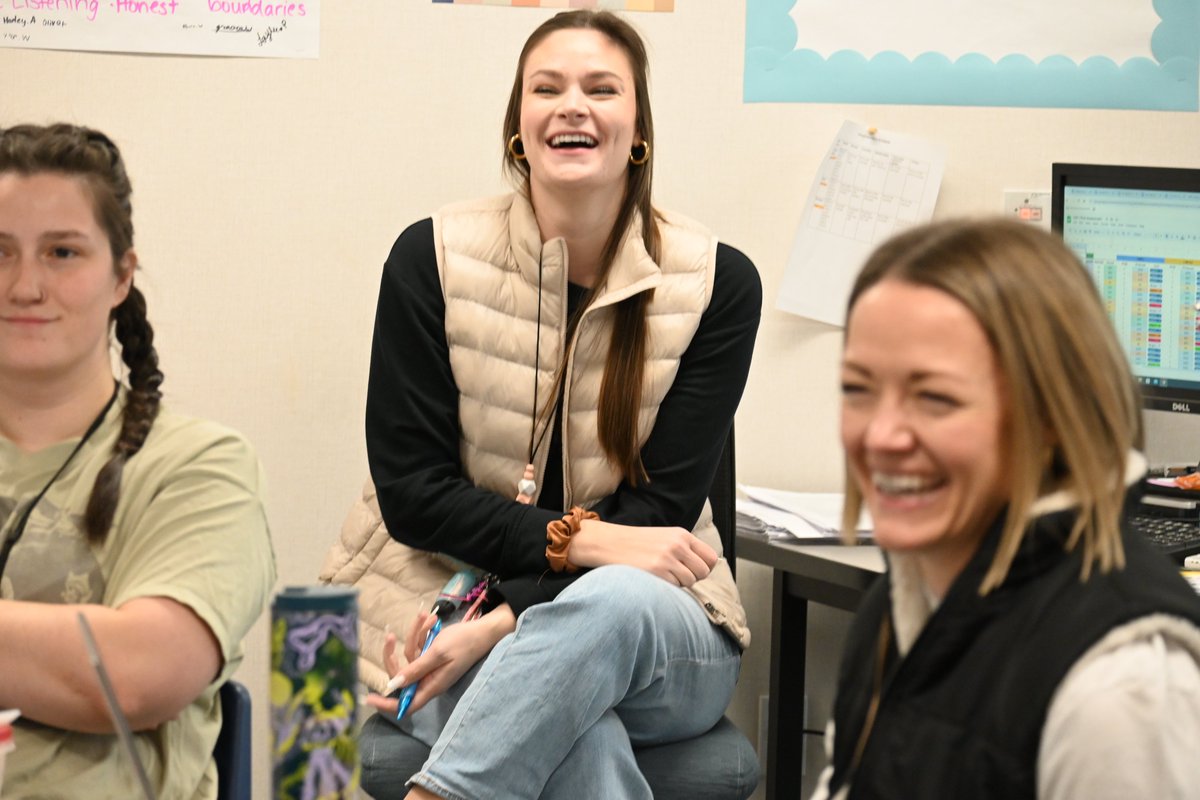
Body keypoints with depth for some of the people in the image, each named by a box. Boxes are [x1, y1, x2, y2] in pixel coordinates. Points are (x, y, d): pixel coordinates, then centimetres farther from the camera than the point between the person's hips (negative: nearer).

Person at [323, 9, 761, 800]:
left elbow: (661, 511, -5)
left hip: (654, 629, 2)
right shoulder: (432, 257, -1)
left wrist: (507, 622, -19)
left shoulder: (717, 282, -1)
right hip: (453, 614, -1)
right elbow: (410, 489, -3)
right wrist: (580, 538, -17)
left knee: (608, 604, -38)